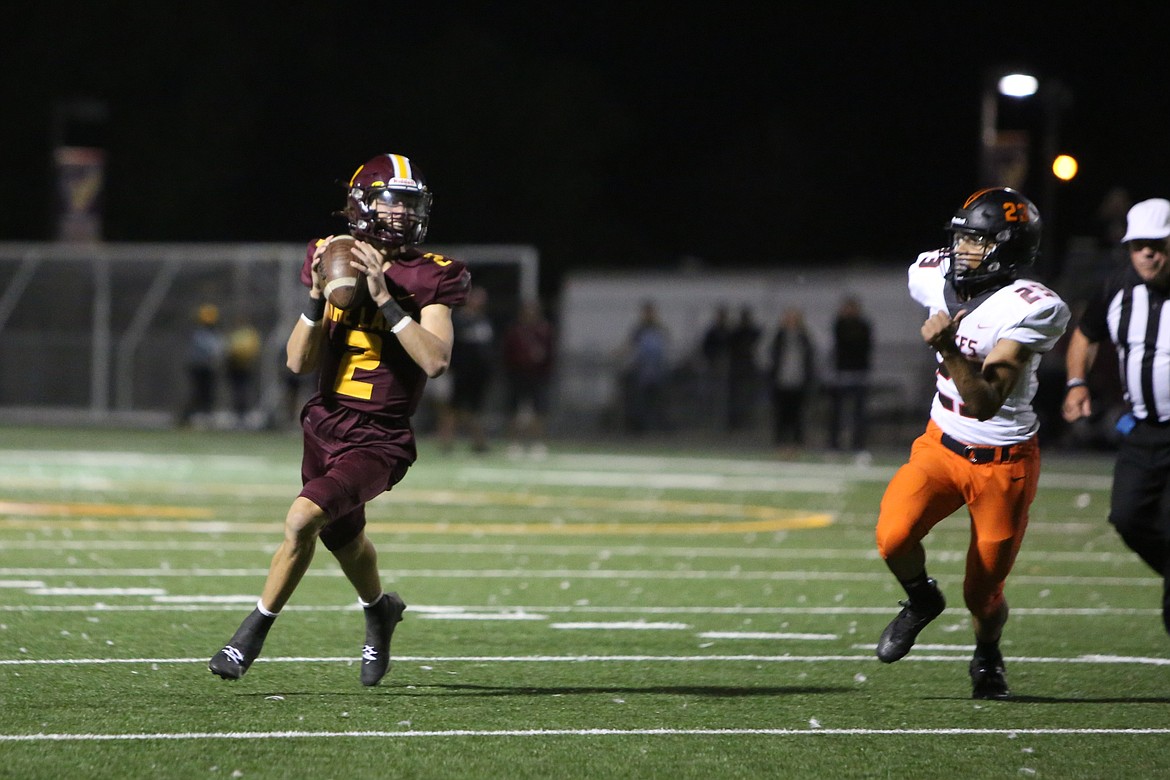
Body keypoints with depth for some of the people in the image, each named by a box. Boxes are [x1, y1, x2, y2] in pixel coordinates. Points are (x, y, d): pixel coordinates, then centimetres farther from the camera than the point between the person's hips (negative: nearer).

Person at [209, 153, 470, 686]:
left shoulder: (429, 278, -10)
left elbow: (435, 360, -24)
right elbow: (299, 362, -2)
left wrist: (384, 298, -27)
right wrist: (318, 295, -16)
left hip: (379, 440, -5)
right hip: (326, 425, 5)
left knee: (301, 520, -23)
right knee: (341, 536, 23)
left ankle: (252, 634, -6)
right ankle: (379, 611, 56)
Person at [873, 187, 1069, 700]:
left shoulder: (1029, 310, -23)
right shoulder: (933, 278, -7)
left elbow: (985, 405, -28)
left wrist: (949, 351, -41)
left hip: (1003, 463, -4)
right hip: (940, 445, 4)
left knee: (983, 593, 5)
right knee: (894, 535, -24)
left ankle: (987, 658, 39)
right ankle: (921, 600, 9)